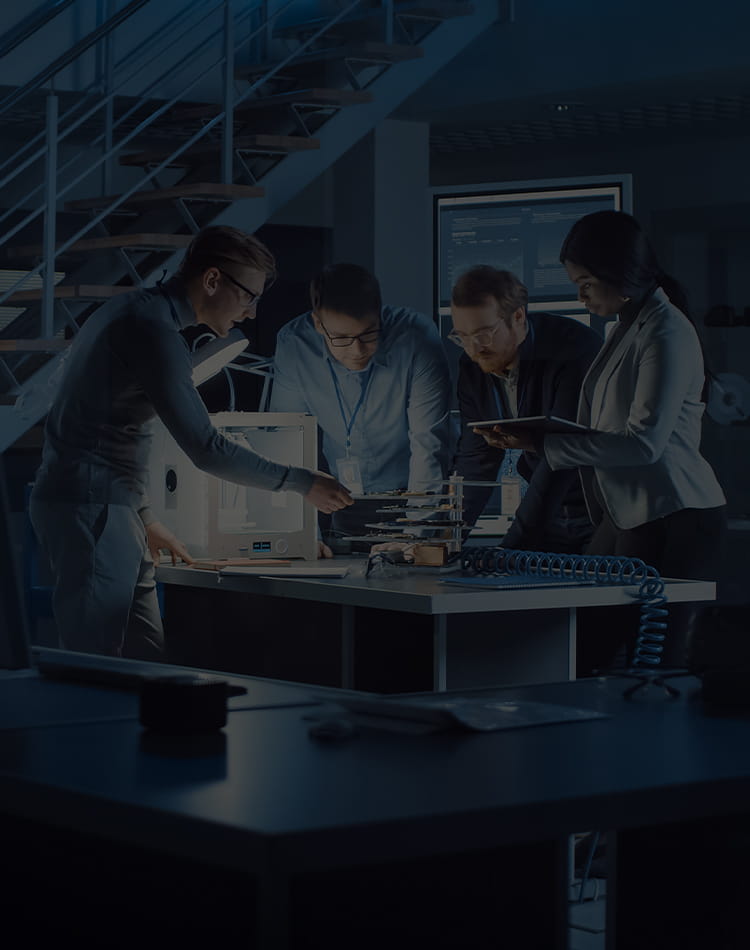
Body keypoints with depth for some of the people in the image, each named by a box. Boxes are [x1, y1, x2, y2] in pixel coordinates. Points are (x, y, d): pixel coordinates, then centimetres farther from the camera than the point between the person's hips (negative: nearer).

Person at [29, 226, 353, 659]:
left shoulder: (137, 312, 17)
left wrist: (145, 520, 27)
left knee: (146, 663, 8)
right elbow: (207, 450, -20)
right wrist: (303, 482, -11)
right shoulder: (153, 329, -16)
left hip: (112, 509, 11)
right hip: (91, 509, -11)